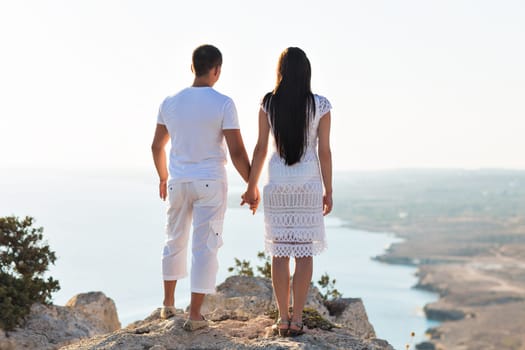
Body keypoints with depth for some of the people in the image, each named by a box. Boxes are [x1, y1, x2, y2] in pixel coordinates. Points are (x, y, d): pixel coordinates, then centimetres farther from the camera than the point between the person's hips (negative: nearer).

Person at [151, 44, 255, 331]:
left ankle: (168, 304, 30)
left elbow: (157, 146, 12)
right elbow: (236, 151, -12)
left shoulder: (170, 103, 3)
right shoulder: (223, 104, -11)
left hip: (177, 182, 4)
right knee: (205, 247, 1)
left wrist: (163, 177, 28)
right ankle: (195, 315, 1)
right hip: (210, 183, -4)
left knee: (175, 241, 19)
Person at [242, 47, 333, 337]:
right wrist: (328, 191, 3)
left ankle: (283, 319, 8)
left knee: (280, 252, 6)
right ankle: (296, 318, 5)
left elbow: (261, 147, -1)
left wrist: (252, 186, 9)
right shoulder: (320, 105, -4)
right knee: (304, 252, 5)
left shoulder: (268, 103, -2)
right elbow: (324, 151, -5)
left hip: (277, 183, 1)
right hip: (309, 184, -1)